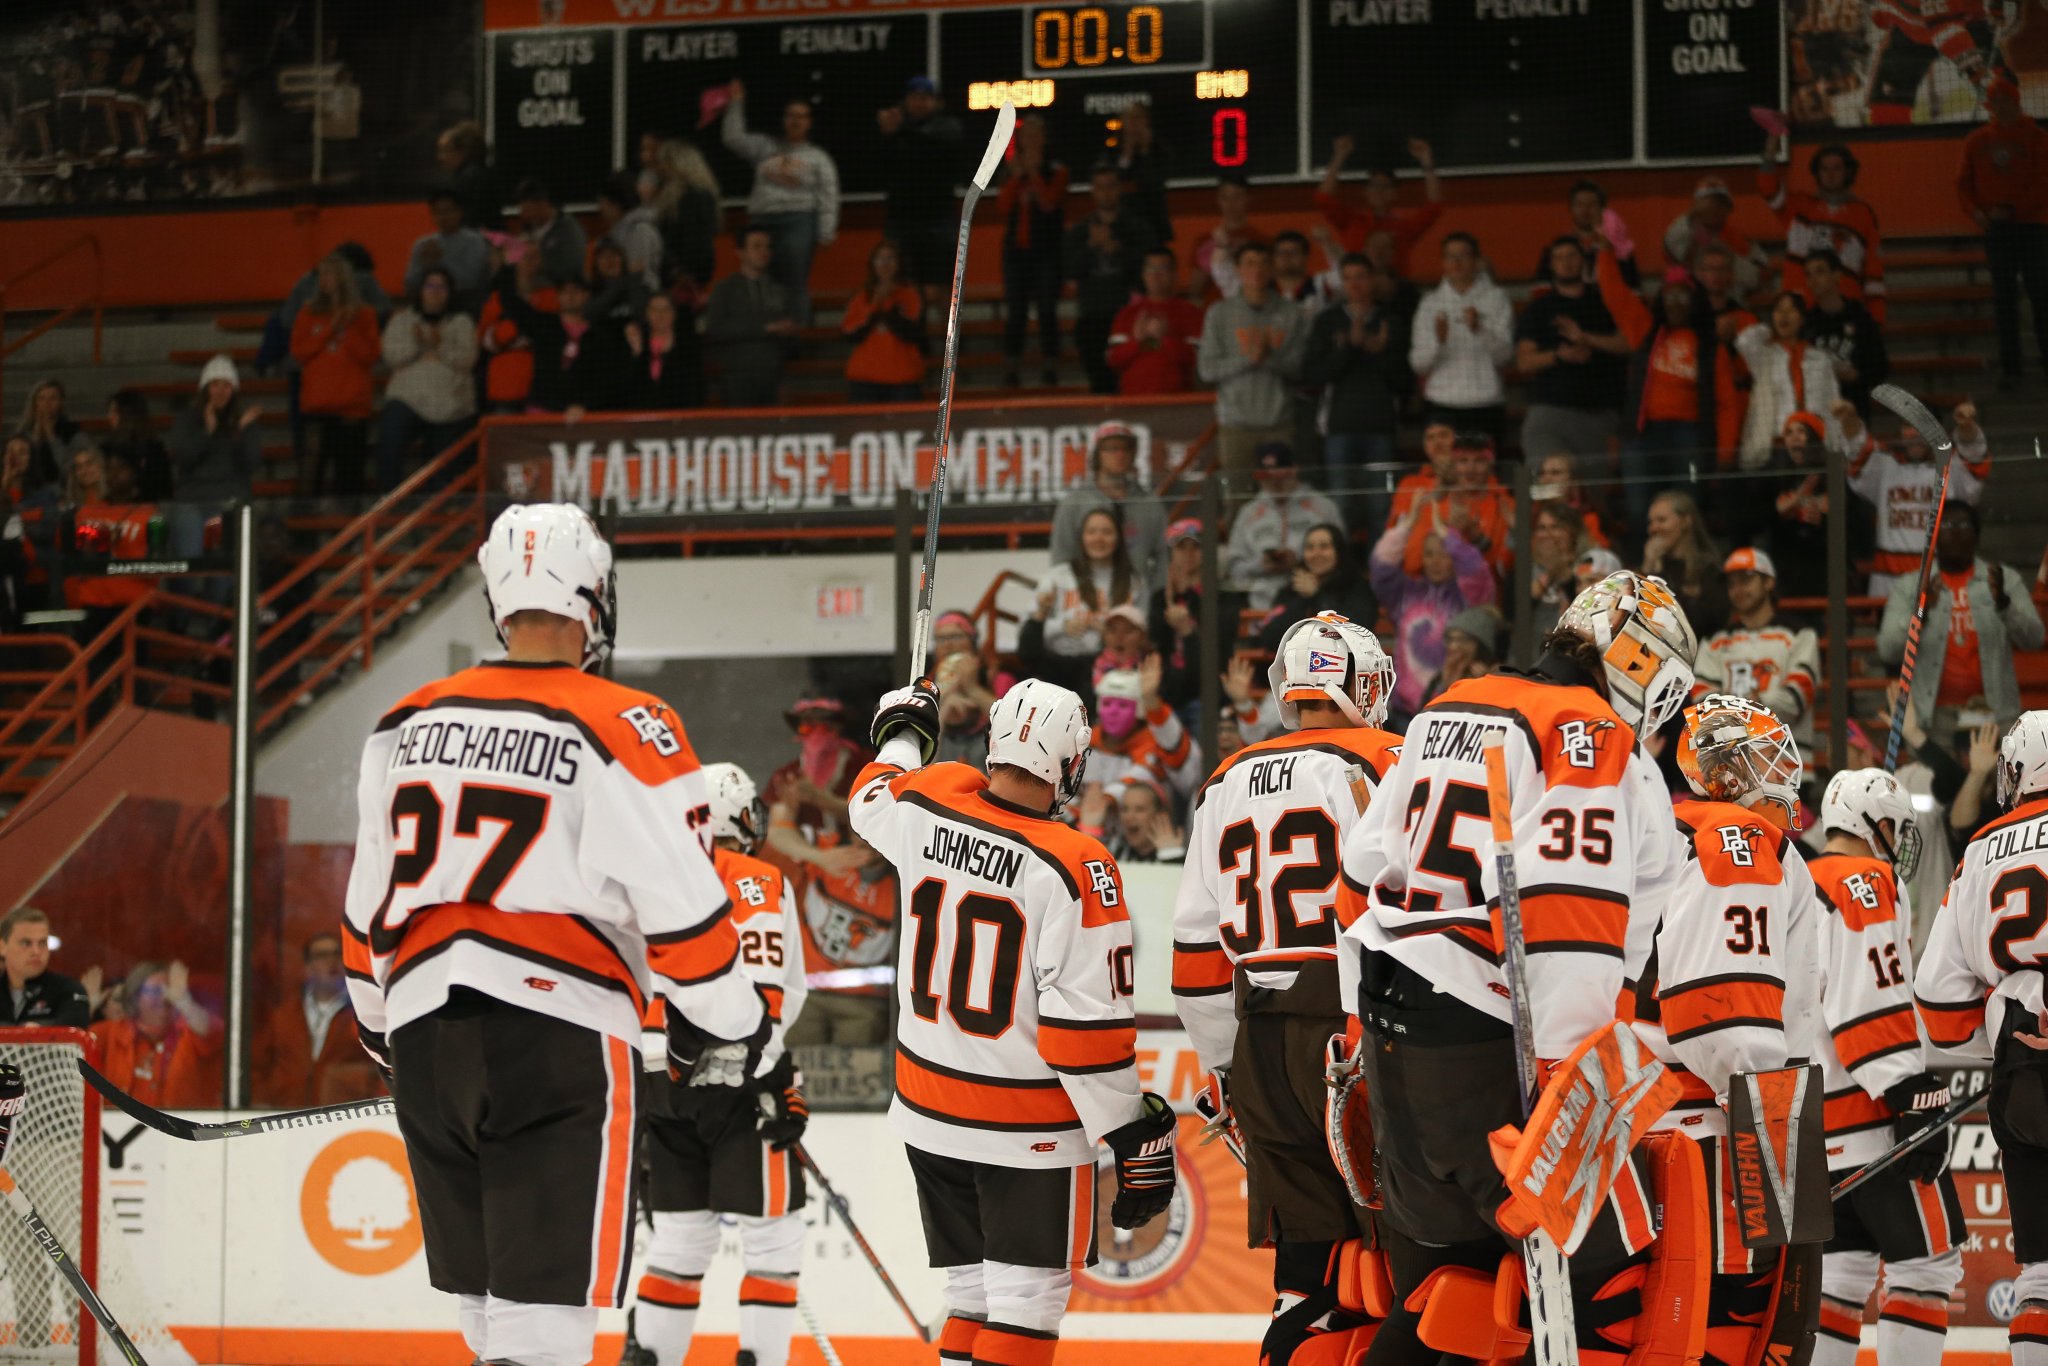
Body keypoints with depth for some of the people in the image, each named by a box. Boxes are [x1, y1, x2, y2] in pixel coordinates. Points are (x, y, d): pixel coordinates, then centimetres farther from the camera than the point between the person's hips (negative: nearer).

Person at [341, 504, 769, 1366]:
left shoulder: (408, 724, 10)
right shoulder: (624, 731, -6)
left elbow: (369, 906, 17)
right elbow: (681, 907, -7)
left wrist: (381, 1022, 31)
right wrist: (731, 1028, 8)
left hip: (423, 1037, 6)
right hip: (557, 1040, -6)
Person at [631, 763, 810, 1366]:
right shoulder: (757, 882, -3)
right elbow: (768, 987, -15)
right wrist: (779, 1078, -17)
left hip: (660, 1083, 6)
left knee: (681, 1237, 15)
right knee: (773, 1237, -1)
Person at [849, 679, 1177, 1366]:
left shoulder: (931, 806, -4)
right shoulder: (1075, 869, -20)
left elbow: (874, 799, 23)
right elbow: (1088, 1024, -20)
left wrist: (903, 733, 44)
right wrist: (1134, 1135, -12)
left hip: (927, 1108, 6)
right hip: (1030, 1128, -6)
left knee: (974, 1293, 16)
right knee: (1028, 1302, -1)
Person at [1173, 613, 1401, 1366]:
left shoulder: (1227, 784, 16)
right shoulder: (1383, 764, -3)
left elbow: (1198, 952, 18)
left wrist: (1225, 1071, 25)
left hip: (1260, 1046, 6)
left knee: (1309, 1274, 9)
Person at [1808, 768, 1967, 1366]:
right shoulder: (1868, 881, -8)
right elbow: (1872, 1004, -19)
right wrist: (1913, 1096, -21)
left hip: (1816, 1116, 9)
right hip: (1871, 1109, -9)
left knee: (1845, 1266, 12)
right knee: (1928, 1262, -6)